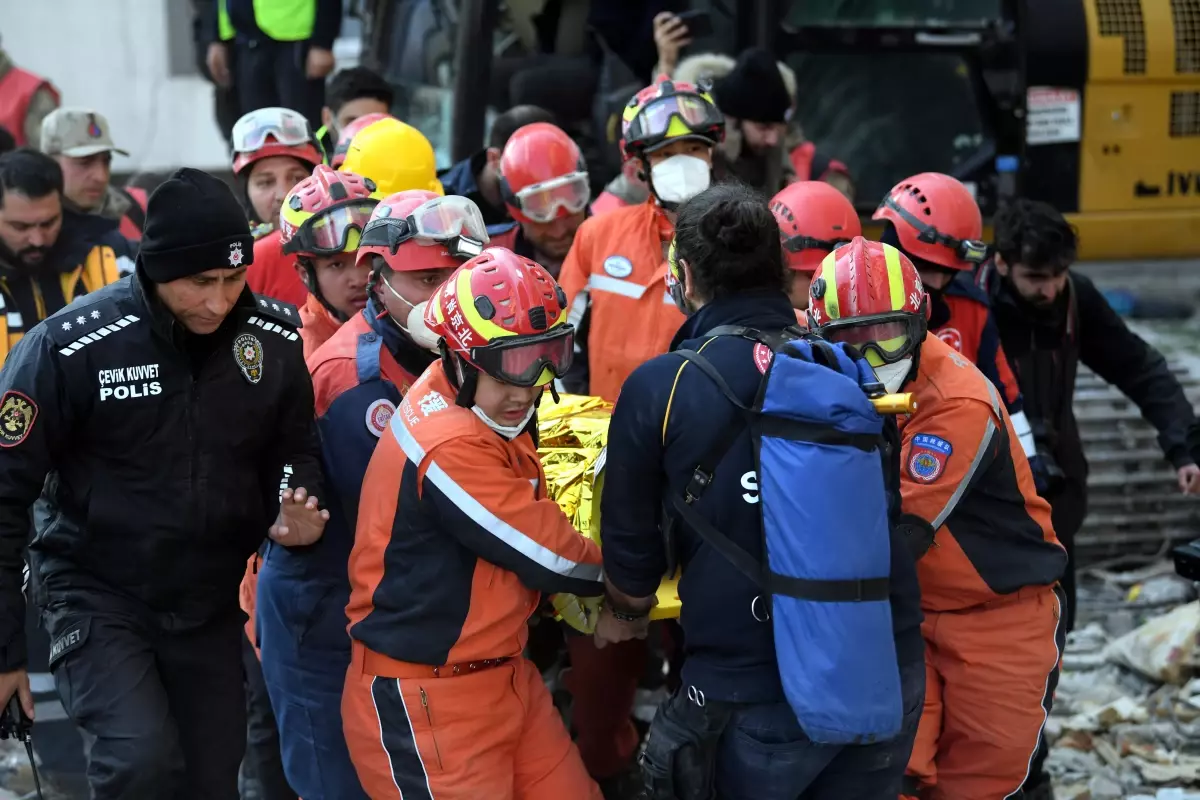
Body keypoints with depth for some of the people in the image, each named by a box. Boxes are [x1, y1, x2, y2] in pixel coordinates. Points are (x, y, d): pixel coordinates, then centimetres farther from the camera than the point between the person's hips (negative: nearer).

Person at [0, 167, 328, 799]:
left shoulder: (275, 342, -7)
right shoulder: (70, 348, -19)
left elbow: (292, 447, 12)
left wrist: (296, 507, -12)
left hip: (210, 604, 4)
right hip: (96, 595, -4)